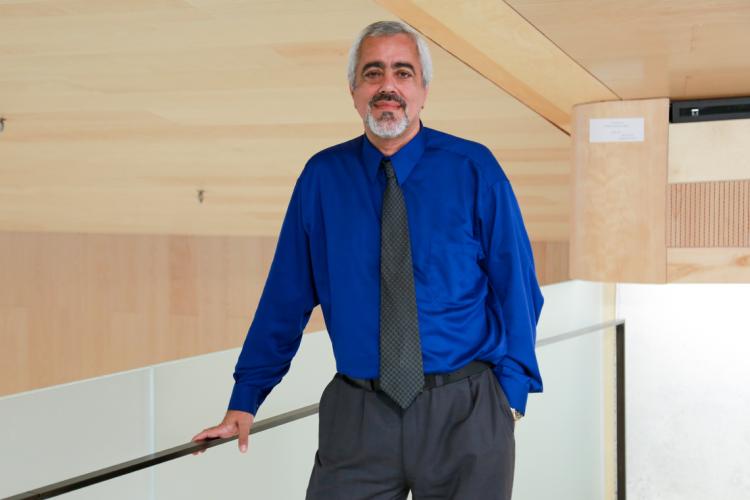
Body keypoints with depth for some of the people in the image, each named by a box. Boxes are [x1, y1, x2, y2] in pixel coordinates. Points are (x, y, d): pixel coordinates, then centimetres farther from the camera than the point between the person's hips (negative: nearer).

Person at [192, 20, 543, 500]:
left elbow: (515, 288, -1)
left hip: (465, 412, -1)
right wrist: (245, 401, 4)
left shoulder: (474, 168, -3)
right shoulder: (322, 177, 1)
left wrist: (512, 390, -7)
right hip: (357, 419, 1)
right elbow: (285, 297, 4)